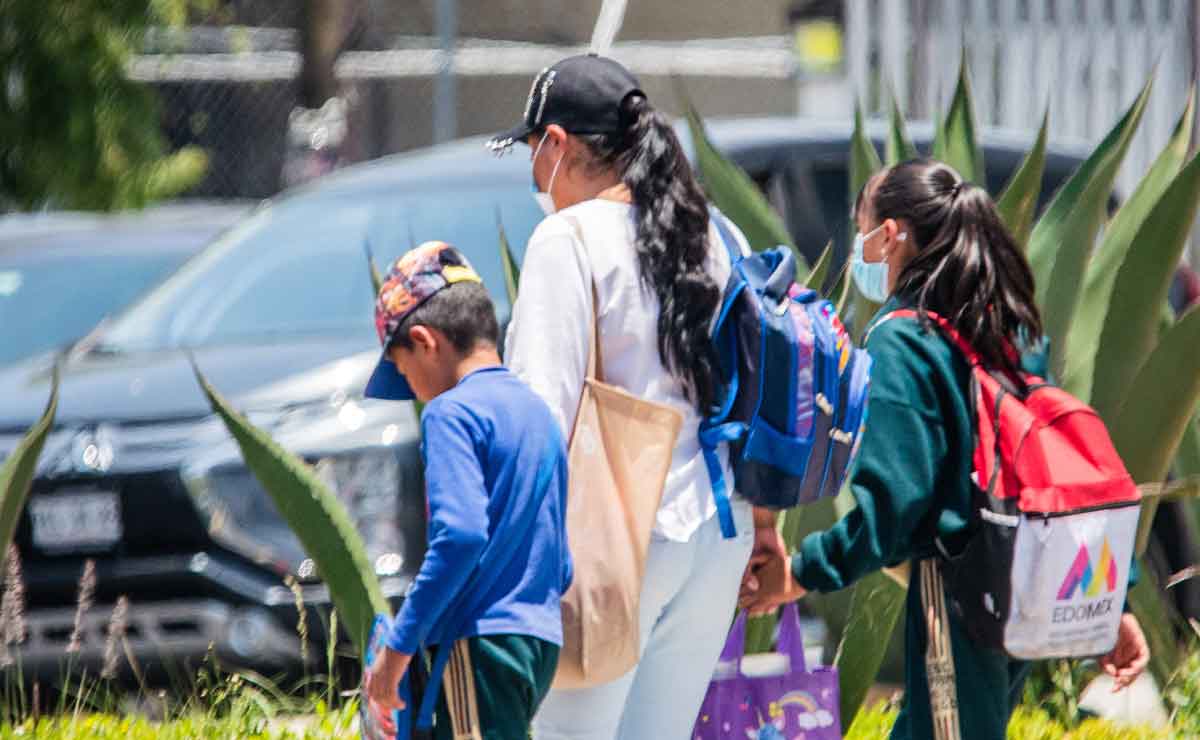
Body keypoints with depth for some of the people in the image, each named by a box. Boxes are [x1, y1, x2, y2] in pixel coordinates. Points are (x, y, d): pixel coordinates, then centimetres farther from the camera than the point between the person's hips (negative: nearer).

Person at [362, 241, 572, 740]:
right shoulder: (536, 412, 18)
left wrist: (398, 647, -17)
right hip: (539, 640, 9)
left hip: (479, 645, -9)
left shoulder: (452, 412, -8)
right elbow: (559, 565, 21)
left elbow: (460, 536, -22)